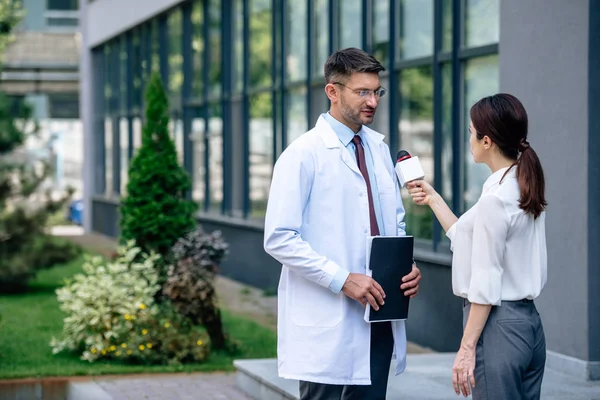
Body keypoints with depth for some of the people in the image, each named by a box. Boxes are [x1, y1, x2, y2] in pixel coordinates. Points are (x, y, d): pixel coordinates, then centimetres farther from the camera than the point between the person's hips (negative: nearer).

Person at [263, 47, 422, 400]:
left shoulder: (379, 148, 12)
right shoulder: (304, 154, -8)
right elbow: (279, 239, -14)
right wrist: (342, 279, -20)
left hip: (379, 315, 6)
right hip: (328, 324, -6)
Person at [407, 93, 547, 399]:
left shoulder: (495, 199, -17)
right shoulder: (524, 189, 9)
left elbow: (485, 285, -18)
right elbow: (470, 242, 18)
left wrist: (467, 348, -15)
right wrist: (433, 200, 24)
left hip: (498, 327, -9)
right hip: (528, 324, 9)